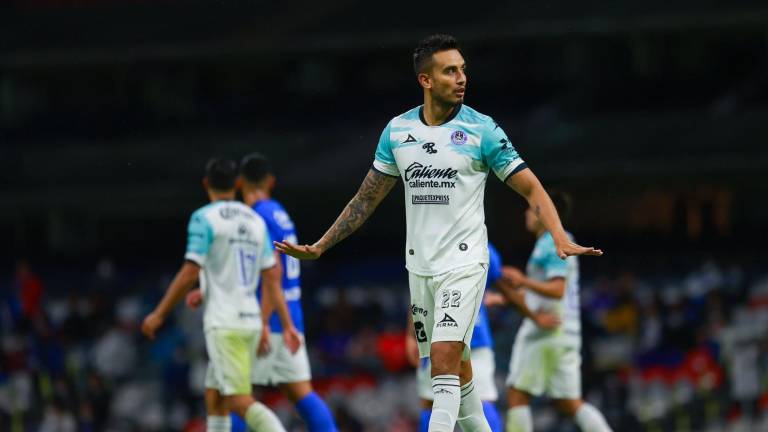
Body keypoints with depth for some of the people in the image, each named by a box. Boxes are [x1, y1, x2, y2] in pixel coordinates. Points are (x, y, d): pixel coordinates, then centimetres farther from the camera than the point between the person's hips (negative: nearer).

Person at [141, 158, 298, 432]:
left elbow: (190, 274, -13)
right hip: (251, 321, 7)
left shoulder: (204, 218, -7)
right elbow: (272, 278, 10)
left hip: (223, 325, -7)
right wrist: (287, 325, 11)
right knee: (214, 397, 16)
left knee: (241, 402, -13)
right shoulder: (256, 221, 12)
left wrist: (159, 314, -5)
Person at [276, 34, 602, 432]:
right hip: (419, 265, 5)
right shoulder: (397, 130, 5)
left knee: (445, 358, -18)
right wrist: (319, 247, 13)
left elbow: (531, 189, -6)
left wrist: (561, 240, -21)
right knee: (454, 367, 11)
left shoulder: (482, 129, -7)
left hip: (464, 262, -5)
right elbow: (367, 198, 14)